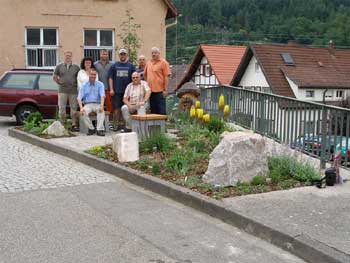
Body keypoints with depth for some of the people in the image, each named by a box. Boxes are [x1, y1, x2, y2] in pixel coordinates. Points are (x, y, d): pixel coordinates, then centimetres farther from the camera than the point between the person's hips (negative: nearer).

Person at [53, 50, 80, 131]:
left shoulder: (76, 67, 9)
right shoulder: (59, 66, 8)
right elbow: (55, 77, 13)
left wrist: (76, 84, 3)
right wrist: (59, 83, 4)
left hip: (73, 91, 1)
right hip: (62, 90, -1)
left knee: (74, 108, 2)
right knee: (61, 108, -2)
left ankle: (74, 125, 7)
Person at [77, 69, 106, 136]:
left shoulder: (100, 84, 5)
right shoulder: (84, 85, 7)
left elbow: (102, 96, -9)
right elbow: (79, 98, -1)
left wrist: (101, 106, -29)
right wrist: (81, 108, -20)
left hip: (97, 104, -1)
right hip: (87, 104, 1)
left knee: (101, 111, -34)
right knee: (83, 113, -31)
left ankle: (100, 129, -37)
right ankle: (91, 128, -16)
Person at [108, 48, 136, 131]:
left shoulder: (131, 66, 9)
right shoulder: (114, 65, 9)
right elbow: (110, 78, 5)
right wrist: (111, 89, -4)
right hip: (116, 91, 0)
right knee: (116, 108, 0)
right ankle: (116, 125, 6)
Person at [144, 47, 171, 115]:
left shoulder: (163, 62, -4)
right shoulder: (148, 63, 14)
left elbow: (166, 76, -9)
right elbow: (145, 75, 25)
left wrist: (165, 89, -14)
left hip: (159, 91, -6)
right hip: (150, 90, 6)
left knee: (161, 110, -4)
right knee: (153, 110, 11)